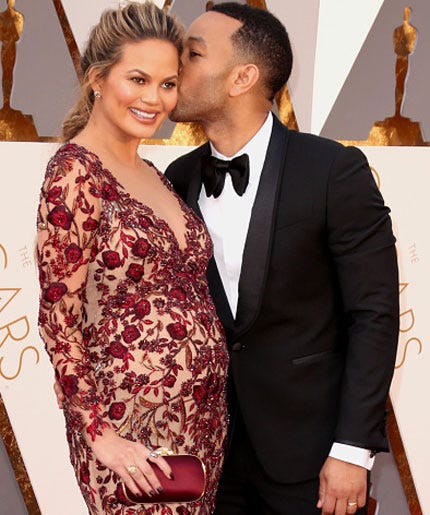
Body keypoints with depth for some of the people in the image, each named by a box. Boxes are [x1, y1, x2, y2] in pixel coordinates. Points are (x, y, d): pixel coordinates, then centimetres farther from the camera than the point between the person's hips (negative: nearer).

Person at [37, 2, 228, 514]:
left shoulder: (150, 175, 12)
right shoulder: (76, 172, -12)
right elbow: (59, 317, -14)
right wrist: (98, 434, -16)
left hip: (202, 411, 8)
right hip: (133, 419, -8)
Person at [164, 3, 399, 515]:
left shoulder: (333, 170, -12)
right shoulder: (178, 180, 2)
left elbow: (374, 313, -12)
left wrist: (352, 450, -14)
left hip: (307, 448, -4)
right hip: (210, 442, 4)